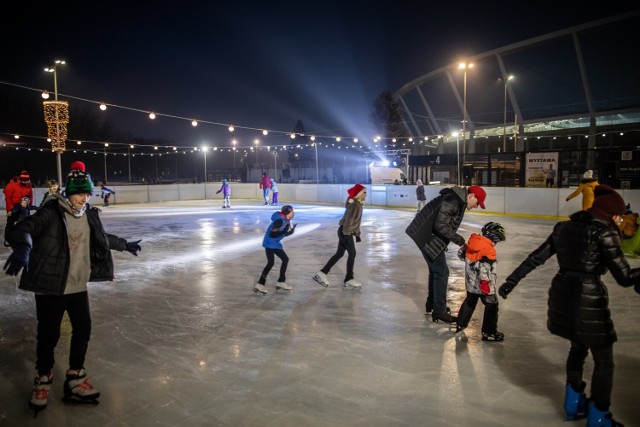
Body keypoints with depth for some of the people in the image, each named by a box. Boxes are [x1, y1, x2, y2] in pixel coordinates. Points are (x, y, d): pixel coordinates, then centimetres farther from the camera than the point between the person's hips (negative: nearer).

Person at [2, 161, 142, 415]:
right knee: (49, 335, 6)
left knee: (83, 329, 10)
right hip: (50, 287, -6)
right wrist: (22, 248, -49)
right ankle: (43, 380, 30)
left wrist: (125, 245, 32)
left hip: (78, 286, 6)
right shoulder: (51, 212, -15)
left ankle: (75, 379, 27)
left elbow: (102, 237, 23)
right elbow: (24, 228, -28)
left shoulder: (89, 215, 6)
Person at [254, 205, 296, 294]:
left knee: (285, 259, 12)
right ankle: (260, 284, -13)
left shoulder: (286, 221, 5)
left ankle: (281, 282, 21)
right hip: (269, 243, -10)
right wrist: (284, 232, -30)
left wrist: (290, 231, -3)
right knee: (271, 263, -18)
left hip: (276, 244, 10)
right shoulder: (280, 221, -24)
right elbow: (272, 234, -29)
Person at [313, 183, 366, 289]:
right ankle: (349, 279, 7)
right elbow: (349, 221, -23)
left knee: (339, 254, 11)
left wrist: (357, 234, 20)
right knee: (352, 253, -2)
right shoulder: (355, 205, -18)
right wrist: (347, 234, -24)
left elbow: (355, 221, 20)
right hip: (345, 232, -10)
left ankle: (322, 273, 15)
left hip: (345, 231, 10)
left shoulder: (358, 205, 13)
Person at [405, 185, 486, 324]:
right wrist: (459, 240, -19)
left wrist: (444, 242, 15)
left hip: (430, 237, 11)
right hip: (428, 239, -11)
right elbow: (441, 225, -26)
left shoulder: (458, 200, 12)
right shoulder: (452, 200, -21)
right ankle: (439, 311, 5)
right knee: (442, 272, -4)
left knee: (436, 270, 20)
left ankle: (431, 304, 35)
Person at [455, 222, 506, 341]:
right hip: (484, 285, -8)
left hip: (470, 282, 8)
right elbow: (484, 267, -29)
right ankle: (488, 332, 11)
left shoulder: (472, 242, -1)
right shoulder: (489, 250, -22)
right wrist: (485, 282, -27)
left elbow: (461, 254, 12)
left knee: (470, 301, 26)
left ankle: (460, 324, 34)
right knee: (491, 306, 7)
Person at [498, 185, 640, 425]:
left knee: (578, 347, 29)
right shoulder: (604, 232, -12)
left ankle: (574, 403, 40)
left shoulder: (564, 227, 7)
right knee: (604, 362, 13)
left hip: (561, 297, 7)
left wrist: (511, 281, 17)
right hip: (588, 302, -7)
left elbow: (535, 258, 11)